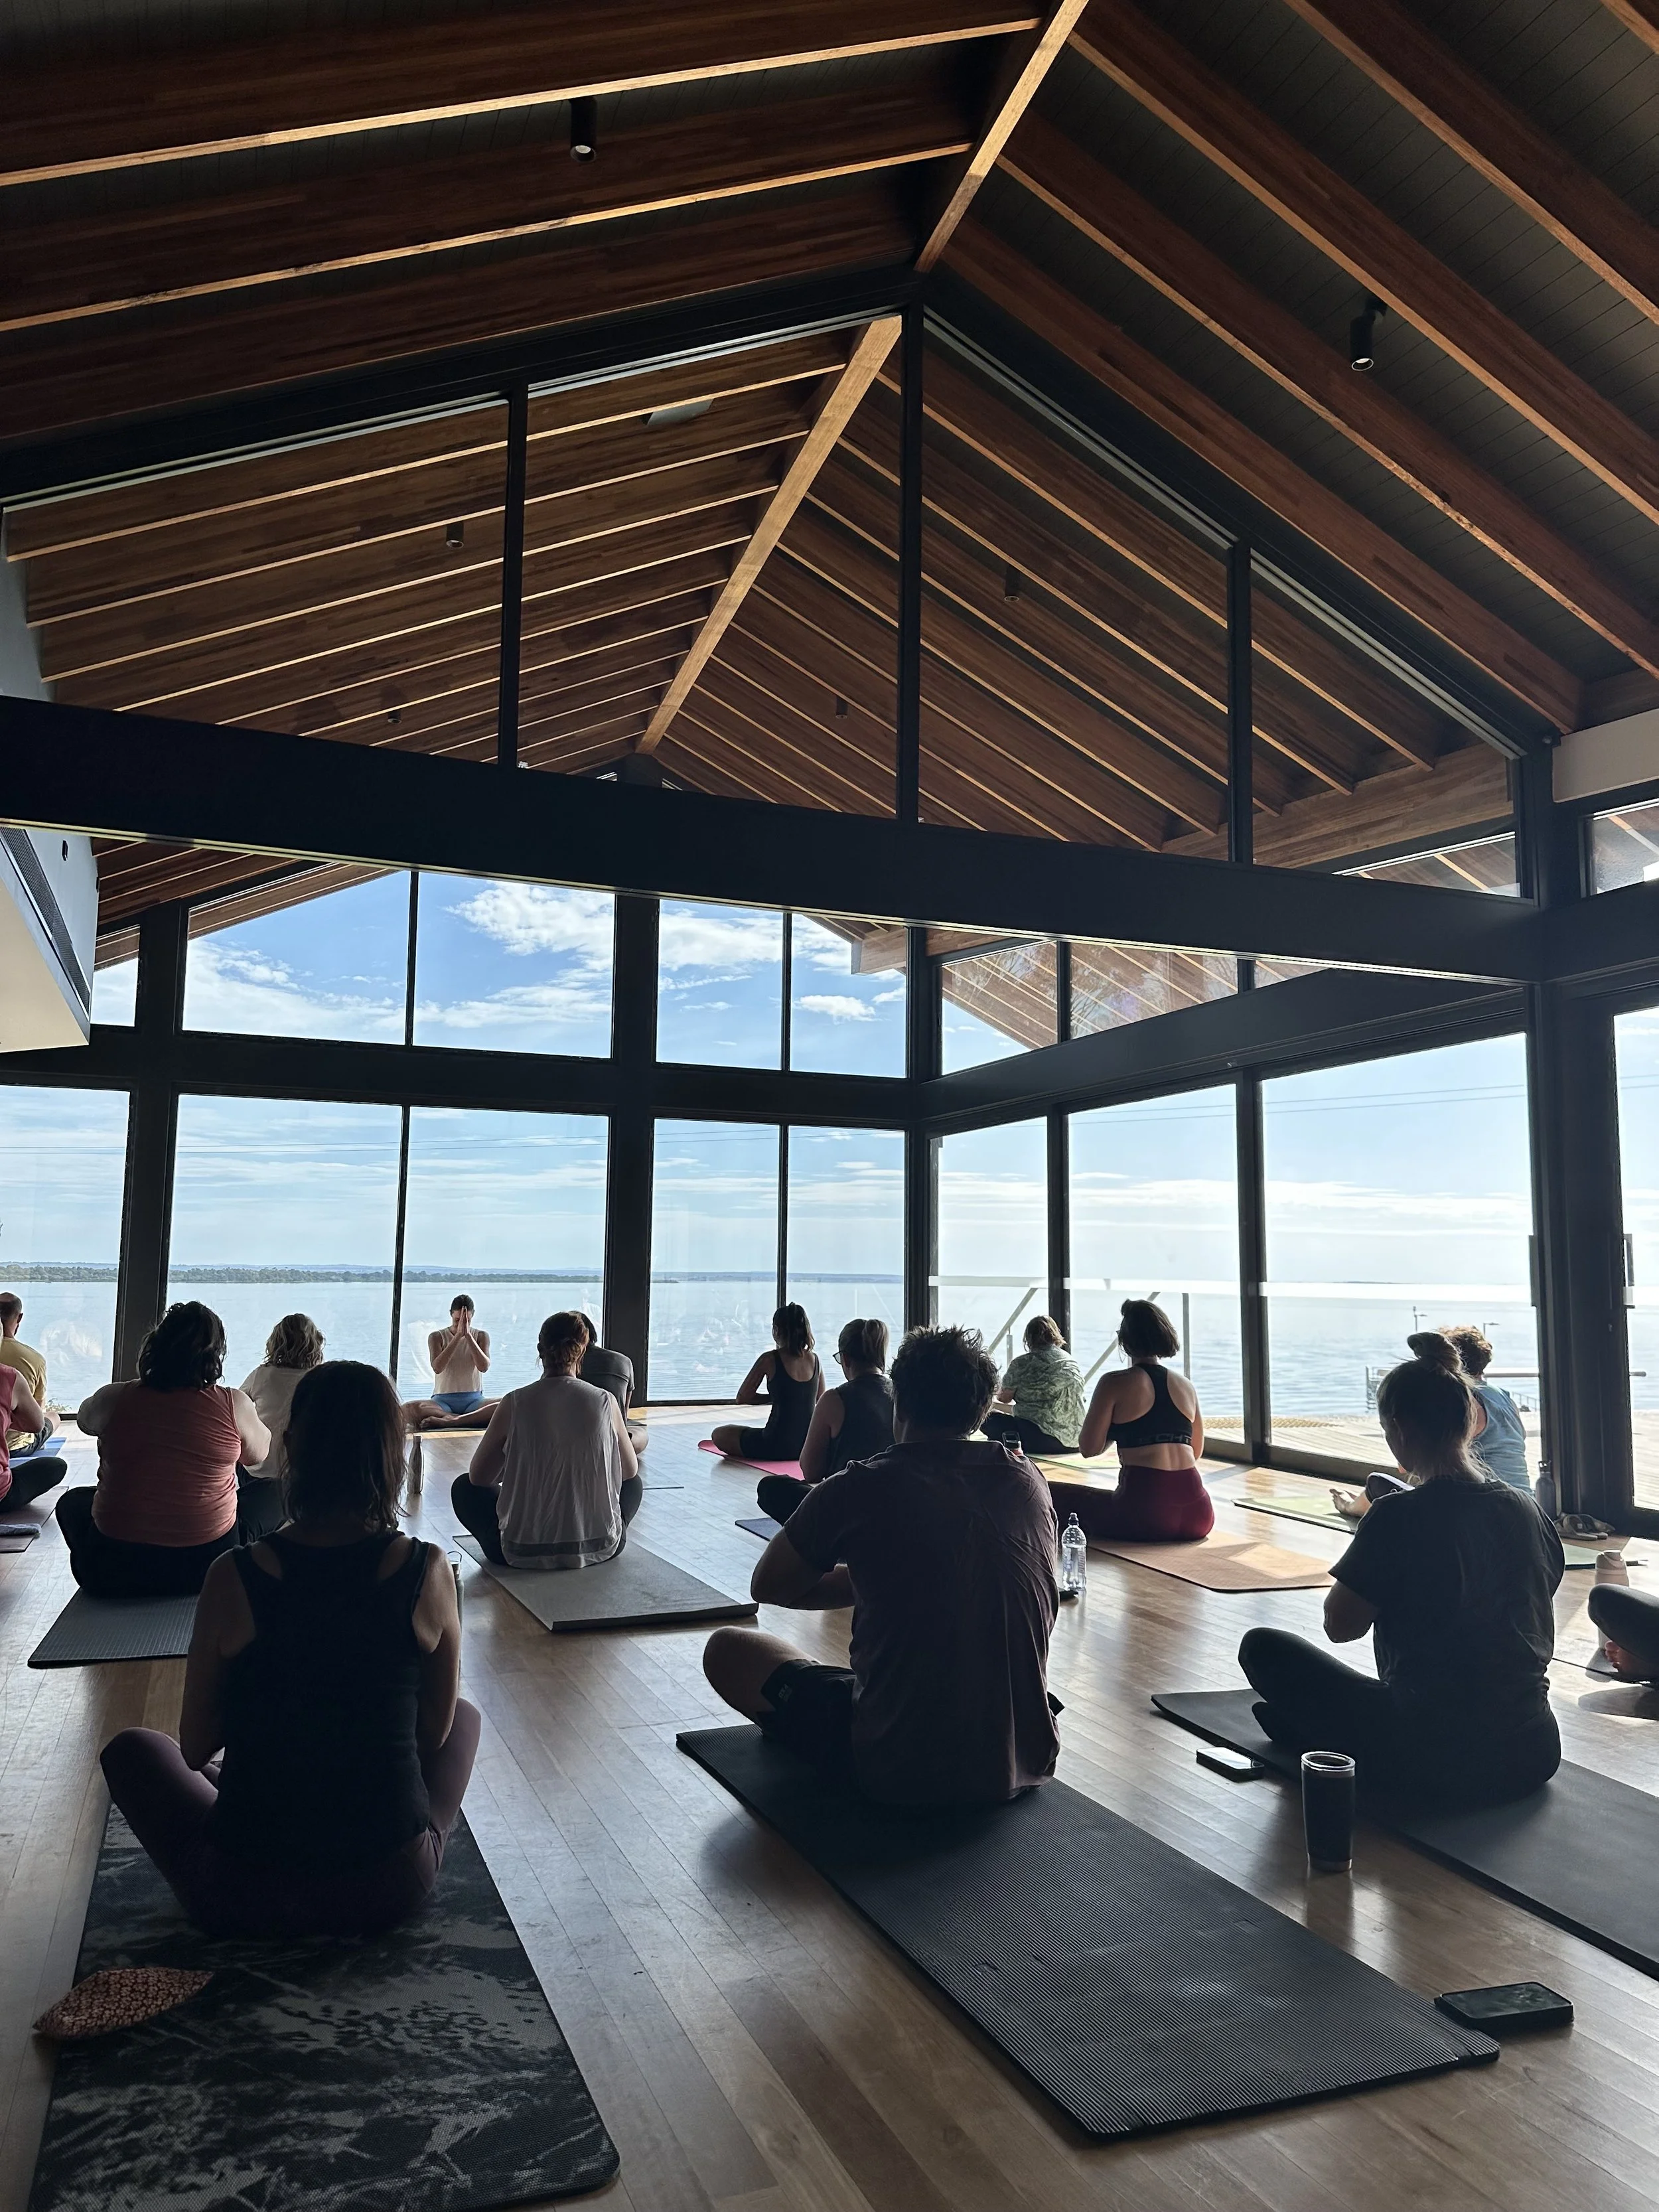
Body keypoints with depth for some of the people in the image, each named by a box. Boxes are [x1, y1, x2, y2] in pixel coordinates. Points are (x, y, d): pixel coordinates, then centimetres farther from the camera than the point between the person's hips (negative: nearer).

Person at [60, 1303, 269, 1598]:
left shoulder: (115, 1399, -10)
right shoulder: (234, 1405, -13)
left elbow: (86, 1420, 15)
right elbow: (259, 1455, 7)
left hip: (116, 1570, 1)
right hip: (205, 1566, -1)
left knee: (73, 1502, 33)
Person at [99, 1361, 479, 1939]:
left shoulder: (233, 1578, -14)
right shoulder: (427, 1571, -13)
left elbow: (194, 1749, -1)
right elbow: (435, 1732, 1)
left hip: (243, 1896, 0)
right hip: (392, 1888, 0)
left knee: (130, 1750, 27)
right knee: (466, 1717, 30)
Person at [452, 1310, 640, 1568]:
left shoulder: (514, 1404, -8)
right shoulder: (605, 1402, -6)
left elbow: (478, 1476, 2)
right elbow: (630, 1470, 8)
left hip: (524, 1554, -1)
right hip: (600, 1549, 1)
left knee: (464, 1488, 25)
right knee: (633, 1484, 32)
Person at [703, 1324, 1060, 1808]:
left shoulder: (858, 1490, -11)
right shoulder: (1028, 1481, 0)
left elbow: (769, 1586, 6)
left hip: (899, 1773, -5)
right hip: (1026, 1765, 6)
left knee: (726, 1650, 14)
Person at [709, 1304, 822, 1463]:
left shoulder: (770, 1359, -12)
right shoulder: (814, 1359, 3)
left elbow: (742, 1398, -4)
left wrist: (773, 1398, 6)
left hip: (777, 1446, -6)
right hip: (808, 1446, 7)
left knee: (719, 1434, 16)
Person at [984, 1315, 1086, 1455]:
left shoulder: (1022, 1364, -2)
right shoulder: (1072, 1362, 14)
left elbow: (1004, 1398, 11)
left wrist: (1000, 1393, 35)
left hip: (1042, 1440, -6)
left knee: (991, 1418, 6)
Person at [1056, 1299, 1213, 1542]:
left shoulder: (1114, 1384, -3)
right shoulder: (1186, 1386, 12)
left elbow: (1089, 1448, -2)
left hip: (1145, 1516, -4)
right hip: (1197, 1513, 5)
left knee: (1054, 1494, 9)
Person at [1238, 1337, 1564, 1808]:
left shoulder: (1398, 1517, -19)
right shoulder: (1525, 1509, 1)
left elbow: (1340, 1625, -8)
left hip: (1440, 1764, -6)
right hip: (1534, 1756, 7)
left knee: (1263, 1647, 7)